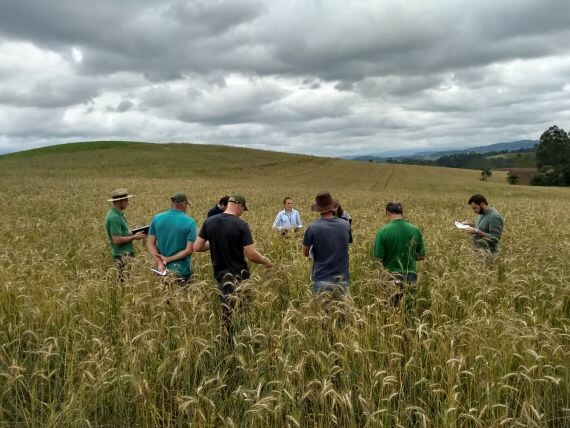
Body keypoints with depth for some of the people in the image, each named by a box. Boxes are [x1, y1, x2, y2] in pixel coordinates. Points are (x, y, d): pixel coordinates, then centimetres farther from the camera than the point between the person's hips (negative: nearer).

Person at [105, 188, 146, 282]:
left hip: (126, 253, 10)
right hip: (122, 255, -10)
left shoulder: (117, 214, 11)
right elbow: (117, 240, -23)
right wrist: (134, 237, -14)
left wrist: (132, 234, 8)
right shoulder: (114, 217, -20)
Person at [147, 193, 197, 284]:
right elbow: (189, 250, -16)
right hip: (182, 270, -3)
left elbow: (150, 244, -3)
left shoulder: (157, 218, 0)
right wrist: (168, 259, -12)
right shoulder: (190, 222, -11)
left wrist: (160, 262, -11)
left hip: (162, 268, 4)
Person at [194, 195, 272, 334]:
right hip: (239, 273, -4)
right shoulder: (241, 225, -15)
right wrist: (266, 261, 3)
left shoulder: (209, 222, -2)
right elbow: (251, 255, -16)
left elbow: (197, 247, 1)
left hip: (220, 273, 4)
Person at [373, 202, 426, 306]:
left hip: (391, 276, -3)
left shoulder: (383, 231, -12)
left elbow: (379, 259, -11)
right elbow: (422, 256, 6)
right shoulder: (415, 230, -2)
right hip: (411, 277, 3)